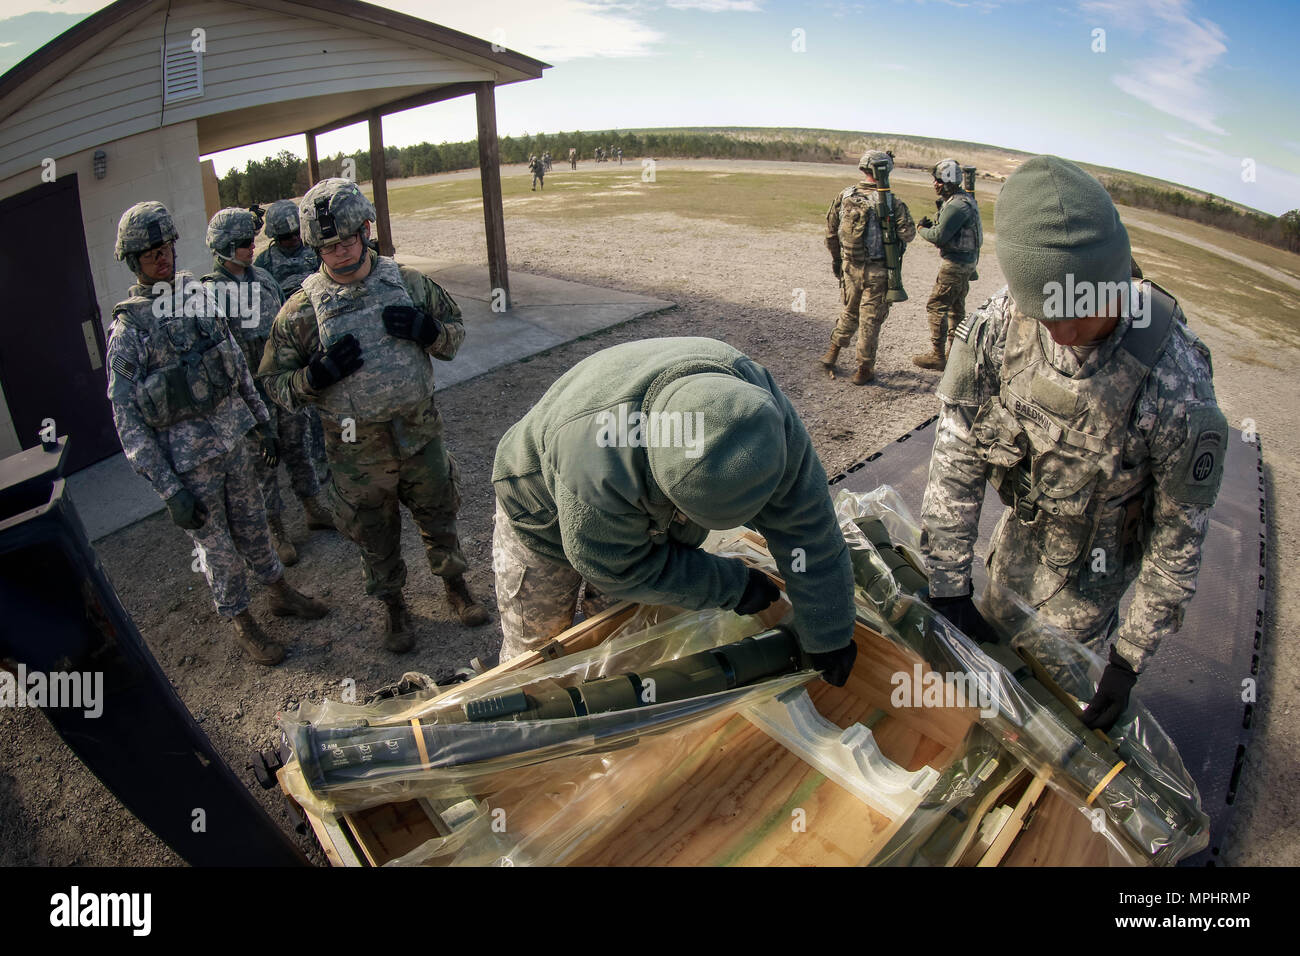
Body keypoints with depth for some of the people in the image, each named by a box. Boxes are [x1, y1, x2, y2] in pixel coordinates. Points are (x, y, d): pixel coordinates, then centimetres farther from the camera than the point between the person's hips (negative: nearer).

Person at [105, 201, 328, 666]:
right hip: (186, 456, -5)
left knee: (252, 523, 21)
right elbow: (127, 418, -13)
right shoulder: (128, 329, -14)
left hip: (231, 437, 5)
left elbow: (238, 364, 13)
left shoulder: (199, 297, 2)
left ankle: (280, 592, 41)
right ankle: (241, 623, 28)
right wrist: (169, 490, -16)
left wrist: (263, 423, 15)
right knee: (216, 544, 10)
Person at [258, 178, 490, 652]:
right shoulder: (301, 310, -10)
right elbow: (275, 381, -3)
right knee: (376, 538, 17)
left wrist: (428, 330, -15)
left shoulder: (409, 283, -5)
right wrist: (317, 375, -24)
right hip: (359, 453, -1)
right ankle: (393, 606, 42)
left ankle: (455, 585, 46)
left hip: (421, 435, 2)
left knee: (439, 518, 20)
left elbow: (455, 329, 8)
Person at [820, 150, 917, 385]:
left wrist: (836, 259, 17)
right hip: (877, 270, -4)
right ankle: (864, 369, 13)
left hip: (850, 266, 4)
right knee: (870, 319, 6)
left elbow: (831, 231, 6)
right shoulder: (891, 201, -14)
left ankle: (832, 353, 28)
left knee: (850, 312, 25)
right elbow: (907, 234, -16)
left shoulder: (845, 196, -1)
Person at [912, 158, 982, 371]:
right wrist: (931, 226, 3)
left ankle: (937, 356, -3)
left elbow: (939, 237, -22)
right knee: (956, 308, 16)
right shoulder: (963, 199, 12)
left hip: (955, 263, -11)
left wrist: (921, 230, -4)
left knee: (936, 307, -6)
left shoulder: (957, 206, -21)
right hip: (965, 261, 11)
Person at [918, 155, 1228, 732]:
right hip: (1023, 524, 4)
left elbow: (1179, 535, -22)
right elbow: (958, 453, -19)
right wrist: (947, 585, -17)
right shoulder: (1000, 322, -27)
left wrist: (1129, 660, -17)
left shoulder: (1177, 384, -36)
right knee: (993, 626, 23)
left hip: (1096, 553, -4)